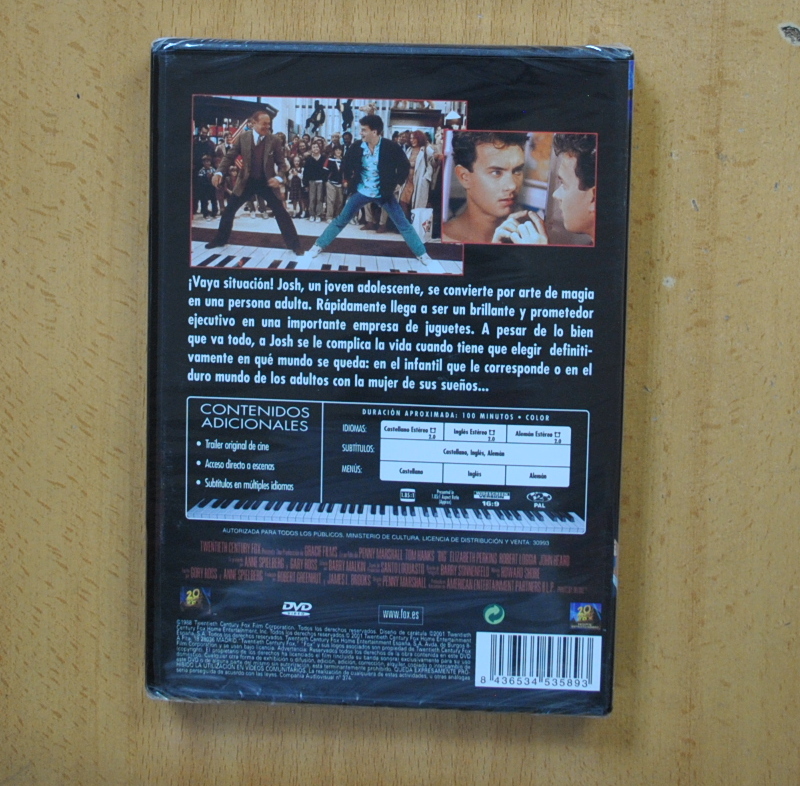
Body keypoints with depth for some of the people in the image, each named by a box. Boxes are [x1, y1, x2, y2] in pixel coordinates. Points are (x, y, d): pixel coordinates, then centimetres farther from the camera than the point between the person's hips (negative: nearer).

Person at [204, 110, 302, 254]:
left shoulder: (274, 141, -8)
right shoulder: (242, 137, -6)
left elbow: (282, 163, -2)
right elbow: (230, 157, -1)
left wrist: (279, 177, -22)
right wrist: (219, 172, -17)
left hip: (267, 183, -2)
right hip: (246, 182, 2)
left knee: (281, 213, -5)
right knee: (229, 210, 8)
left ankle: (294, 244, 6)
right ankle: (220, 239, 27)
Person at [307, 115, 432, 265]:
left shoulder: (391, 147, -16)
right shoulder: (357, 147, -9)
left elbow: (404, 166, -4)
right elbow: (346, 165, 9)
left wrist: (395, 183, -6)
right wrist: (349, 181, 4)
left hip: (384, 192, -2)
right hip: (361, 192, 2)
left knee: (403, 224, 0)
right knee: (341, 220, 5)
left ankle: (421, 253, 11)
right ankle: (319, 245, 17)